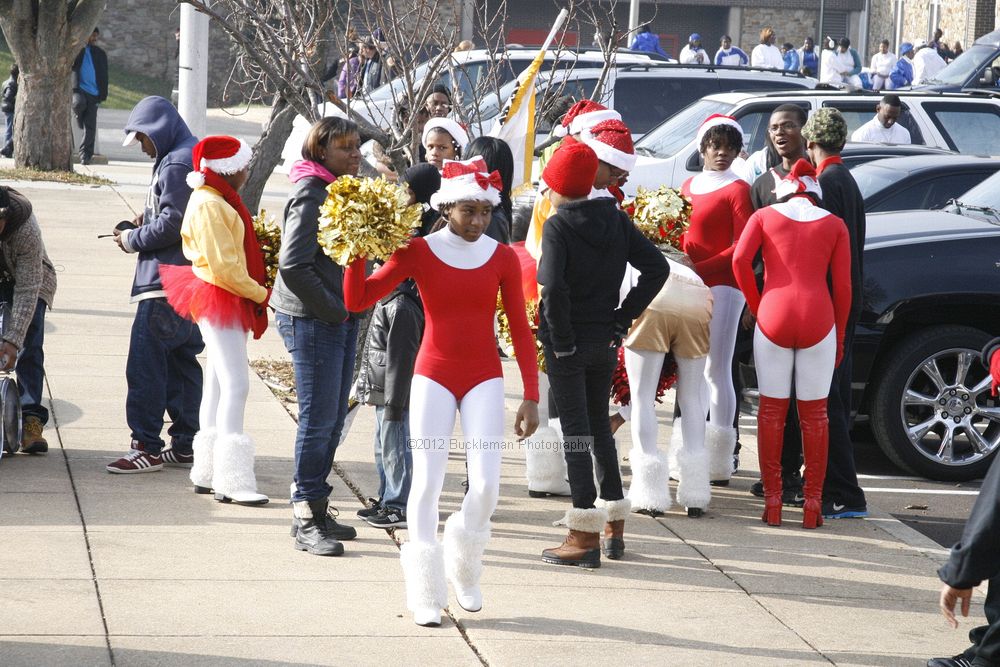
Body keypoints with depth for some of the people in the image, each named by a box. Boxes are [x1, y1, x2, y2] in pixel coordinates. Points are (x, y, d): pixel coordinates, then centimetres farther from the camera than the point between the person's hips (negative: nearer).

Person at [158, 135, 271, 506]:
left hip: (231, 303, 11)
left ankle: (208, 472, 18)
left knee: (219, 384, 13)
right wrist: (261, 293, -12)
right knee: (235, 385, -13)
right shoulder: (209, 205, -16)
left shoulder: (220, 200, 16)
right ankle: (232, 480, -14)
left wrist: (258, 289, 6)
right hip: (218, 301, -11)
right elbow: (223, 266, -21)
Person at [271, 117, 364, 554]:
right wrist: (333, 309, -15)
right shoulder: (311, 192, -14)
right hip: (311, 320, -9)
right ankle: (306, 519, 0)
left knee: (333, 419, 12)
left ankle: (315, 509, 21)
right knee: (318, 419, -6)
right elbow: (293, 264, -20)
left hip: (341, 317, 9)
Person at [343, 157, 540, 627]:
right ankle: (425, 592, 6)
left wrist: (531, 396, -3)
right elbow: (357, 300, -8)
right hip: (433, 376, -1)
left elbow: (520, 329, 2)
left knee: (485, 484, -9)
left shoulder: (502, 258, -1)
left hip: (483, 380, 1)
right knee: (427, 482, -6)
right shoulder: (418, 252, -5)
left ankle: (464, 569, 18)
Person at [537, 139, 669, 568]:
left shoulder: (558, 226, -14)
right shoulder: (616, 219, 3)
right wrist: (624, 317, 2)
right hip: (605, 342, 6)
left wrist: (561, 336, -16)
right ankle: (614, 527, 25)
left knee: (575, 431, -1)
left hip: (568, 344, -6)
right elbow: (657, 267, 1)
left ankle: (585, 537, -1)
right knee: (600, 426, 19)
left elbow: (553, 285, -27)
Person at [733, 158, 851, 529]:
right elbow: (842, 286, 6)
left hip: (773, 317, 0)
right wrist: (840, 334, 14)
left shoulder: (765, 216, 11)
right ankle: (812, 505, 8)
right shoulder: (834, 224, 12)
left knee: (772, 410, 9)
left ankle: (772, 502, 8)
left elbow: (740, 259, -5)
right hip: (819, 320, 0)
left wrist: (756, 307, 5)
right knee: (814, 413, 8)